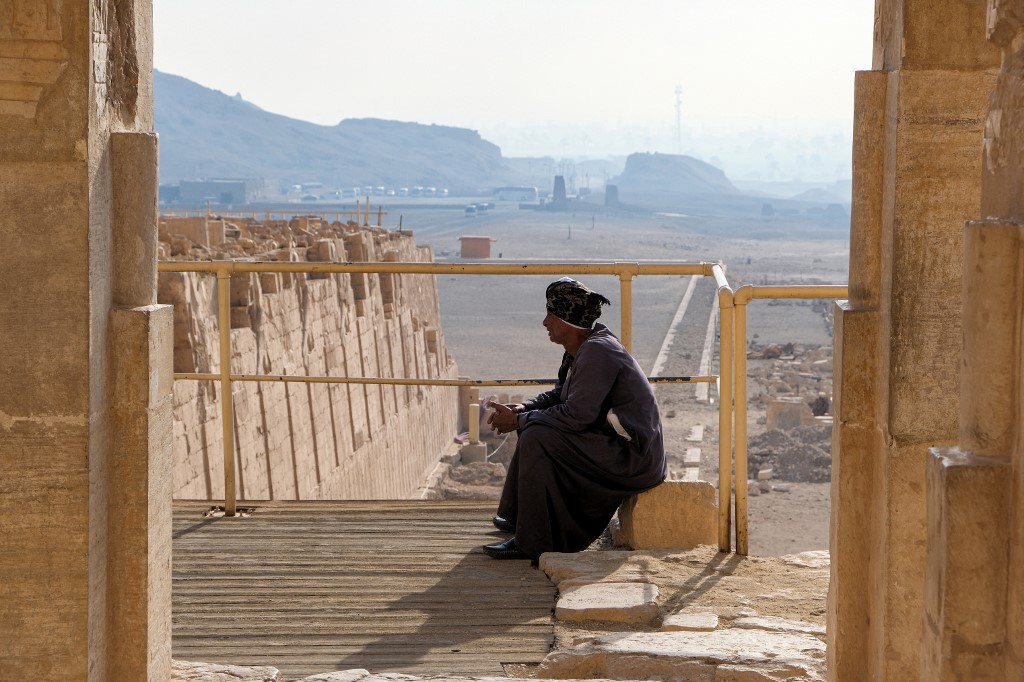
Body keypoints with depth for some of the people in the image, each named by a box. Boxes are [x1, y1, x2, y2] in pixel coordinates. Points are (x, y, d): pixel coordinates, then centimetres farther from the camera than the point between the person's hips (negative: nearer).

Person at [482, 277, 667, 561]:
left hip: (634, 459, -11)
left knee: (536, 438, -20)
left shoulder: (597, 352, -21)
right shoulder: (583, 346, 9)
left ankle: (532, 542, -16)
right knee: (533, 425, 18)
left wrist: (520, 421, -16)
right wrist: (522, 409, 2)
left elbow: (576, 415, -25)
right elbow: (560, 393, 20)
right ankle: (518, 517, 26)